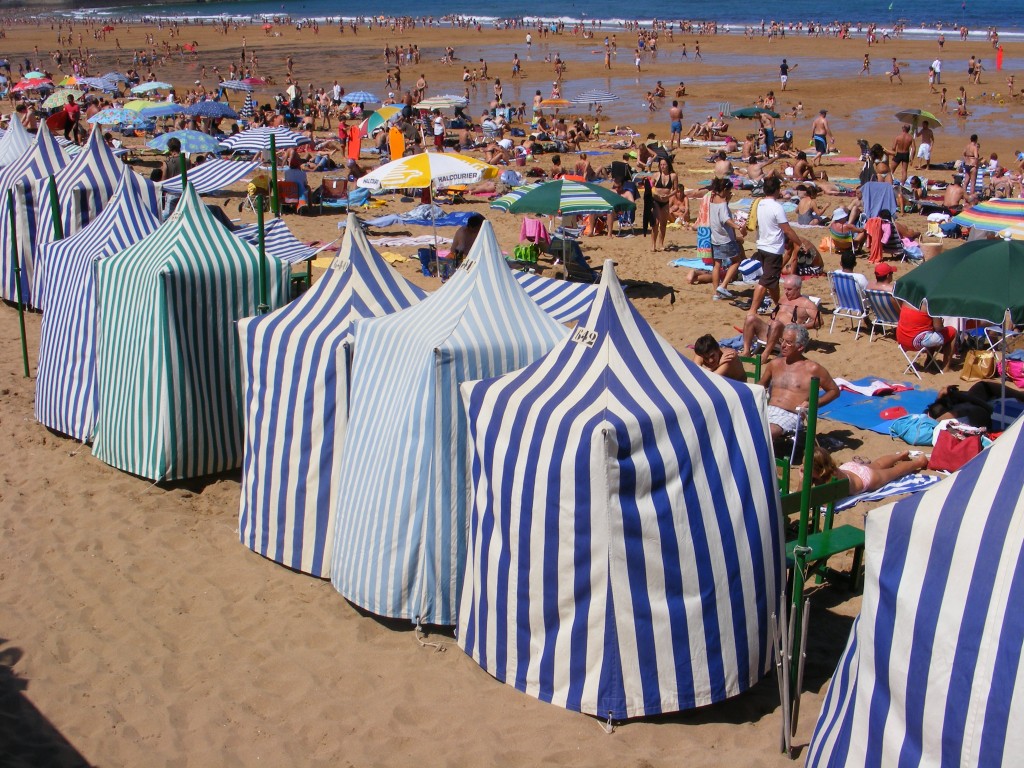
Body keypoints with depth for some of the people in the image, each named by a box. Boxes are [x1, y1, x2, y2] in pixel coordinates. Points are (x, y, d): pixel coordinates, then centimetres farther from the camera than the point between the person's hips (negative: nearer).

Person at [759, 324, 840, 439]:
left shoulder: (813, 369, 4)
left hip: (790, 416, -5)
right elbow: (761, 385, 34)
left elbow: (834, 391, 11)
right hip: (768, 411, 5)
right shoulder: (775, 364, 19)